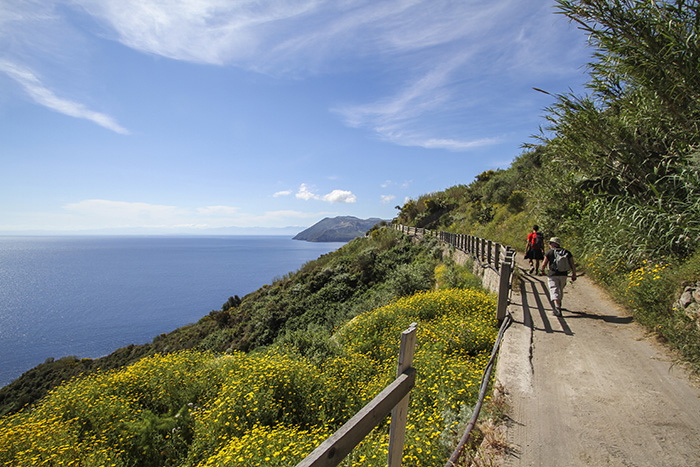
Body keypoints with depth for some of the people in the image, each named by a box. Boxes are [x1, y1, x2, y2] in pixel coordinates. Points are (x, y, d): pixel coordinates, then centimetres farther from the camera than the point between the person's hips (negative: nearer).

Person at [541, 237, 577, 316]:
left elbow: (544, 264, -4)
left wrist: (542, 270, 16)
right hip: (563, 275, 5)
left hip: (553, 275, -5)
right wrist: (574, 275, 9)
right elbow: (573, 265, 1)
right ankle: (558, 305, 41)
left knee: (555, 292, -4)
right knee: (560, 290, 23)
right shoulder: (567, 252, 4)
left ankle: (557, 308, -18)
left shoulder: (549, 253, -7)